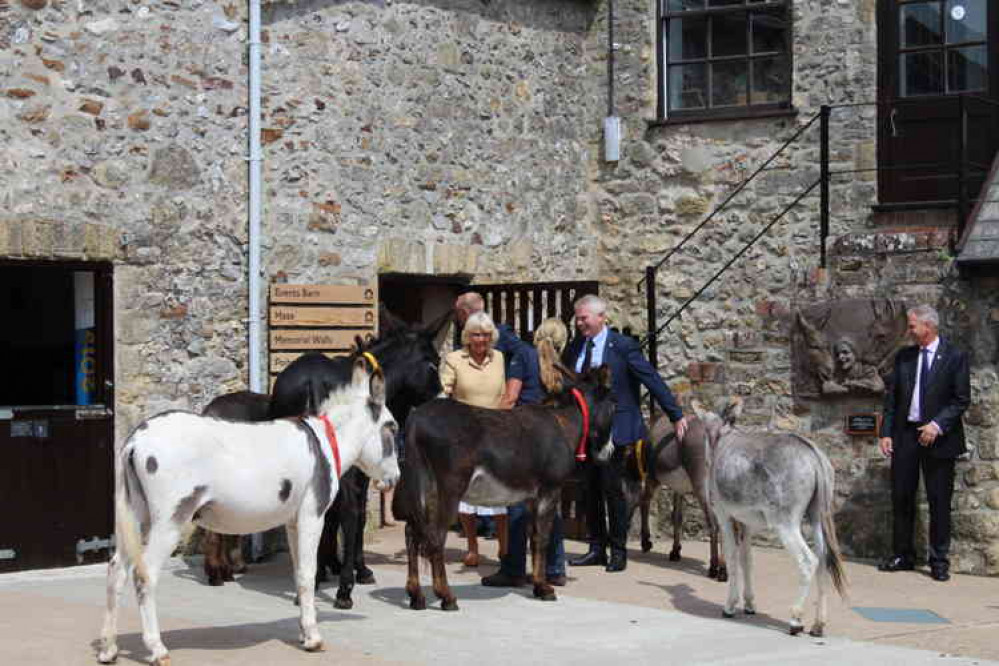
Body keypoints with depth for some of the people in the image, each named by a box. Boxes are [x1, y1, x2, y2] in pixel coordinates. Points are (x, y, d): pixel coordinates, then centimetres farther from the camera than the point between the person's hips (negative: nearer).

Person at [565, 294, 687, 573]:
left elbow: (653, 381, -7)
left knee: (612, 489, -4)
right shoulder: (575, 348, 9)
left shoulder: (623, 346, -8)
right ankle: (597, 548, 18)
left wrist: (677, 416, -8)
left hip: (614, 431, -6)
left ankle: (618, 551, 6)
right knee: (591, 490, 9)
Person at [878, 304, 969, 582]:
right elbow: (891, 396, 10)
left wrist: (937, 425, -16)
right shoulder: (904, 357, 9)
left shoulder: (954, 357, -4)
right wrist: (886, 432, 2)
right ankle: (902, 555, 17)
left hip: (938, 436, -4)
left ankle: (939, 561, 9)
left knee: (939, 501, 1)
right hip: (905, 435, 4)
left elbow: (962, 399, -5)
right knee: (901, 497, 7)